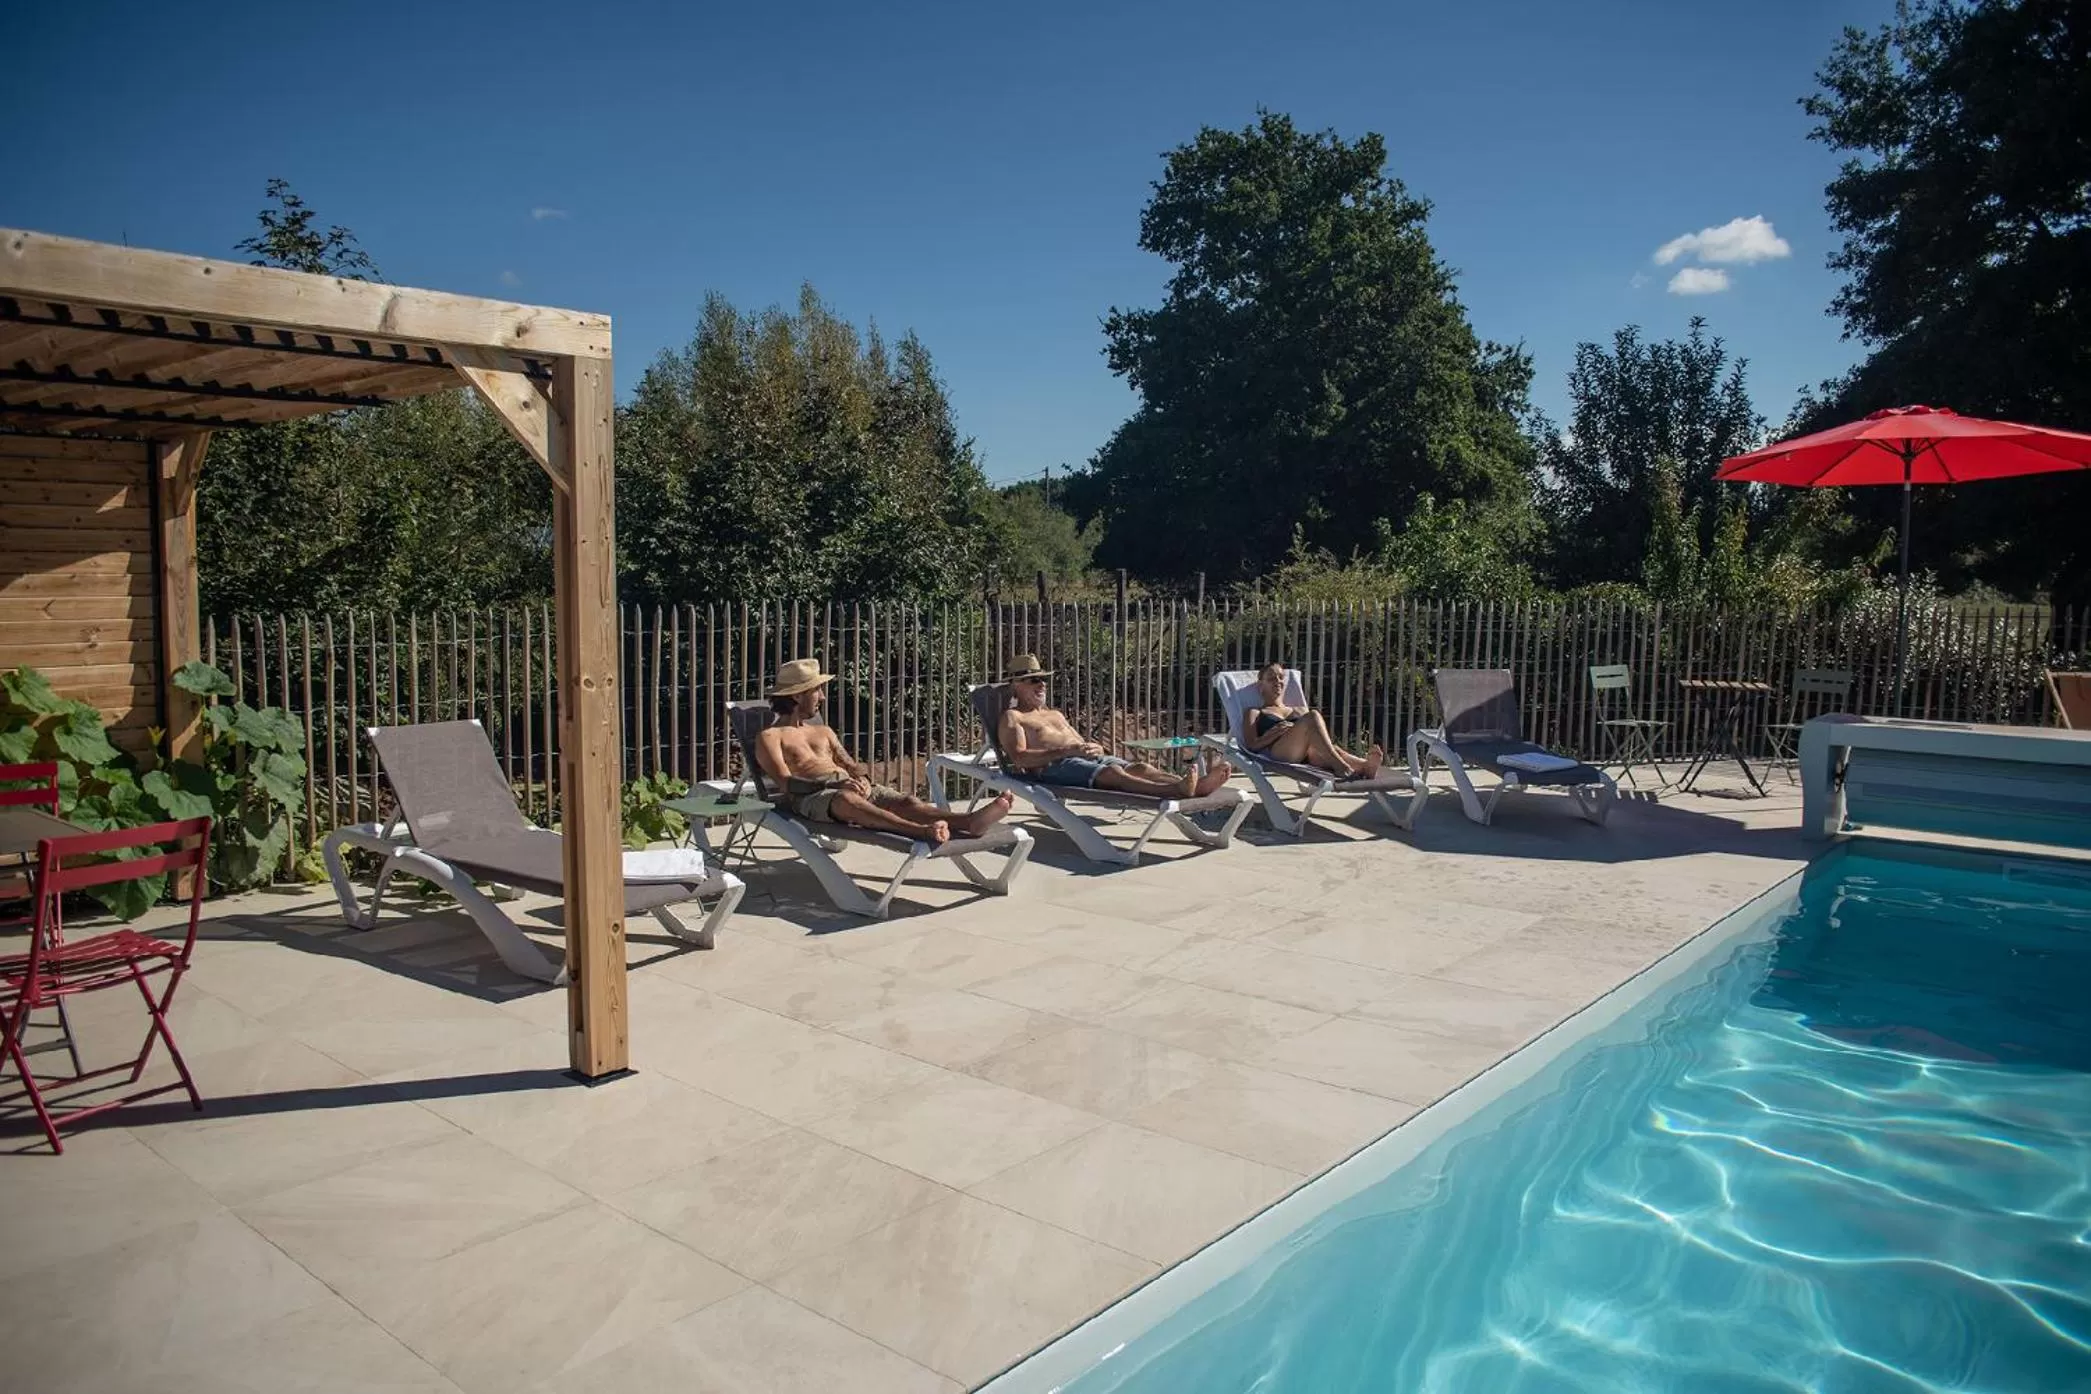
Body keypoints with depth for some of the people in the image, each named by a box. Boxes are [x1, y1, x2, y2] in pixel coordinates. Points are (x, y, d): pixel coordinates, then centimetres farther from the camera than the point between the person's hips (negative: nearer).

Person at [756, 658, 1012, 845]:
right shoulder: (770, 737, 9)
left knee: (905, 801, -24)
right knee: (846, 800, -42)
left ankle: (970, 822, -51)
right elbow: (787, 782, -7)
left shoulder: (823, 731, 31)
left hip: (850, 786, 6)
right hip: (811, 796, -6)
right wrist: (834, 784, -22)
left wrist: (861, 778, -4)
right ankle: (923, 832, -65)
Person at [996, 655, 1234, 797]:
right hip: (1052, 767, -8)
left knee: (1137, 767, -21)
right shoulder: (1012, 718, 9)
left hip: (1089, 759, 8)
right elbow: (1020, 758, -8)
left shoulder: (1054, 715, 35)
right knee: (1112, 773, -36)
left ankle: (1198, 784, -46)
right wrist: (1068, 750, -18)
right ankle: (1176, 791, -61)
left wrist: (1094, 748, 2)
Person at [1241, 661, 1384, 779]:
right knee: (1312, 717, -32)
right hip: (1274, 753, -4)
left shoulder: (1301, 710, 38)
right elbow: (1251, 745, 6)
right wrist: (1276, 733, -11)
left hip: (1305, 755, 4)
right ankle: (1339, 764, -57)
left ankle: (1365, 766, -68)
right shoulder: (1254, 713, 26)